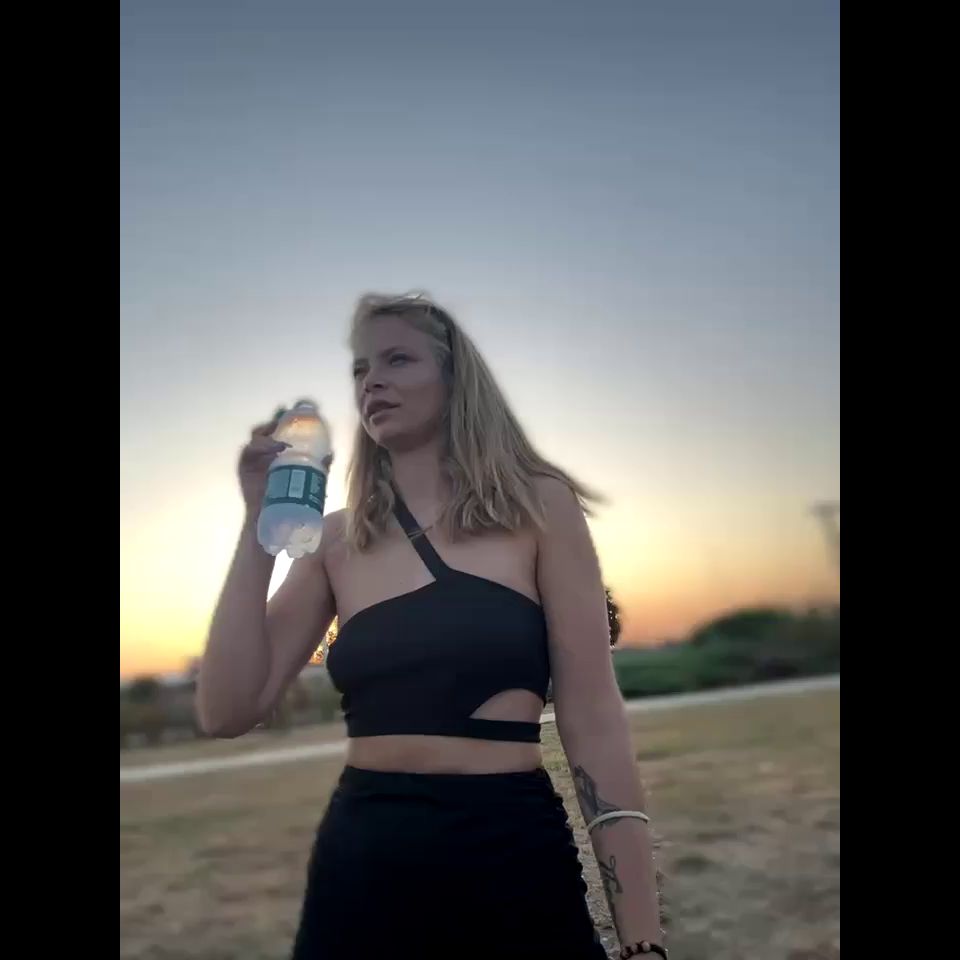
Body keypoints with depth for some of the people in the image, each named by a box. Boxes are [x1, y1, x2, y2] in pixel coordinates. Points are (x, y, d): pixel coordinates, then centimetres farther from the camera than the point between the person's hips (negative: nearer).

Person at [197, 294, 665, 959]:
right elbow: (229, 712, -3)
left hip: (513, 860, -2)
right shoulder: (337, 541, 5)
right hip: (361, 867, 3)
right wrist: (261, 523, -6)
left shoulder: (537, 505, -3)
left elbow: (593, 722, -7)